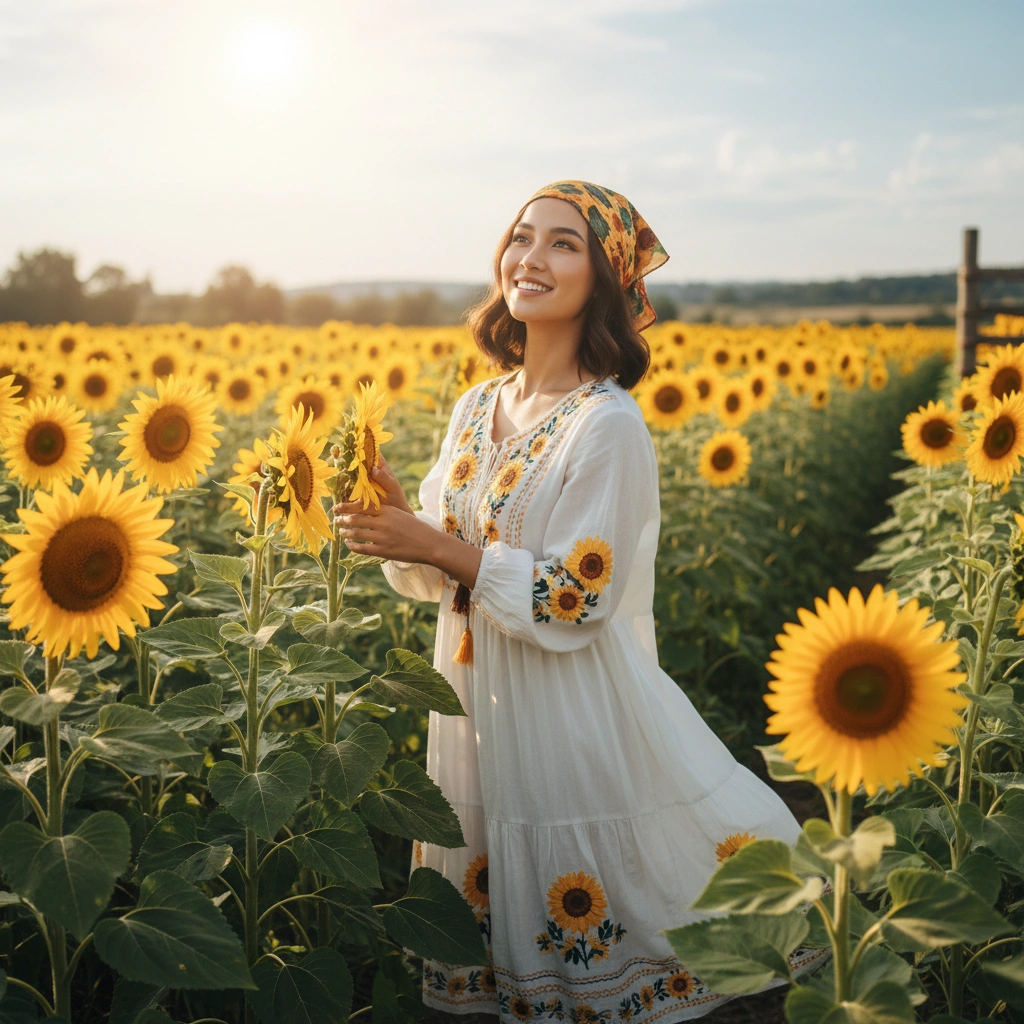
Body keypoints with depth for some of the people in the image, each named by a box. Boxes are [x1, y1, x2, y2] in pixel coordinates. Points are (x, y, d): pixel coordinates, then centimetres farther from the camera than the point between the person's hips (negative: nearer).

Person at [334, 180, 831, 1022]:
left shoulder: (608, 426, -18)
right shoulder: (475, 409, 5)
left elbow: (571, 606, -20)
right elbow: (436, 573, 7)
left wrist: (434, 544, -22)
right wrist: (394, 518, -13)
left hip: (578, 722, -7)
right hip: (477, 709, 7)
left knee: (578, 924, 8)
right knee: (493, 915, 21)